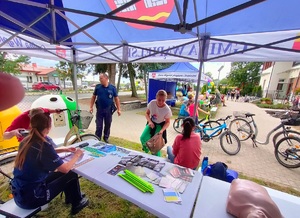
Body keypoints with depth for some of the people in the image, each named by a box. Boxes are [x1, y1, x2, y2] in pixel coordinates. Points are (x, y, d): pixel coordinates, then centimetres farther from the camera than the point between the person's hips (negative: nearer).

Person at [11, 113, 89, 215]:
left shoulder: (26, 141, -4)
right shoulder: (43, 146, -29)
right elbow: (65, 169, -22)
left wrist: (64, 149, 12)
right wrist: (77, 155, -6)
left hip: (18, 193, 8)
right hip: (30, 198, -8)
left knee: (60, 174, 20)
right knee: (72, 176, 3)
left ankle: (70, 198, 42)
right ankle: (77, 204, 29)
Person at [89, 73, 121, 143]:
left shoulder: (112, 87, -2)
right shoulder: (98, 87, 1)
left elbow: (116, 98, -1)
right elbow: (93, 97, 8)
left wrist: (118, 109, -5)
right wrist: (91, 107, 2)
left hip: (108, 110, 0)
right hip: (99, 109, 0)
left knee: (108, 125, 12)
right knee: (99, 126, 5)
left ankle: (106, 138, 30)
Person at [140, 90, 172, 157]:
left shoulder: (167, 109, -27)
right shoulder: (152, 103, -20)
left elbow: (167, 122, -14)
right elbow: (147, 113, -5)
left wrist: (162, 130, -29)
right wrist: (149, 121, -23)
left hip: (160, 125, -3)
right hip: (151, 123, 3)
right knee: (142, 138, -8)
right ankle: (146, 150, 26)